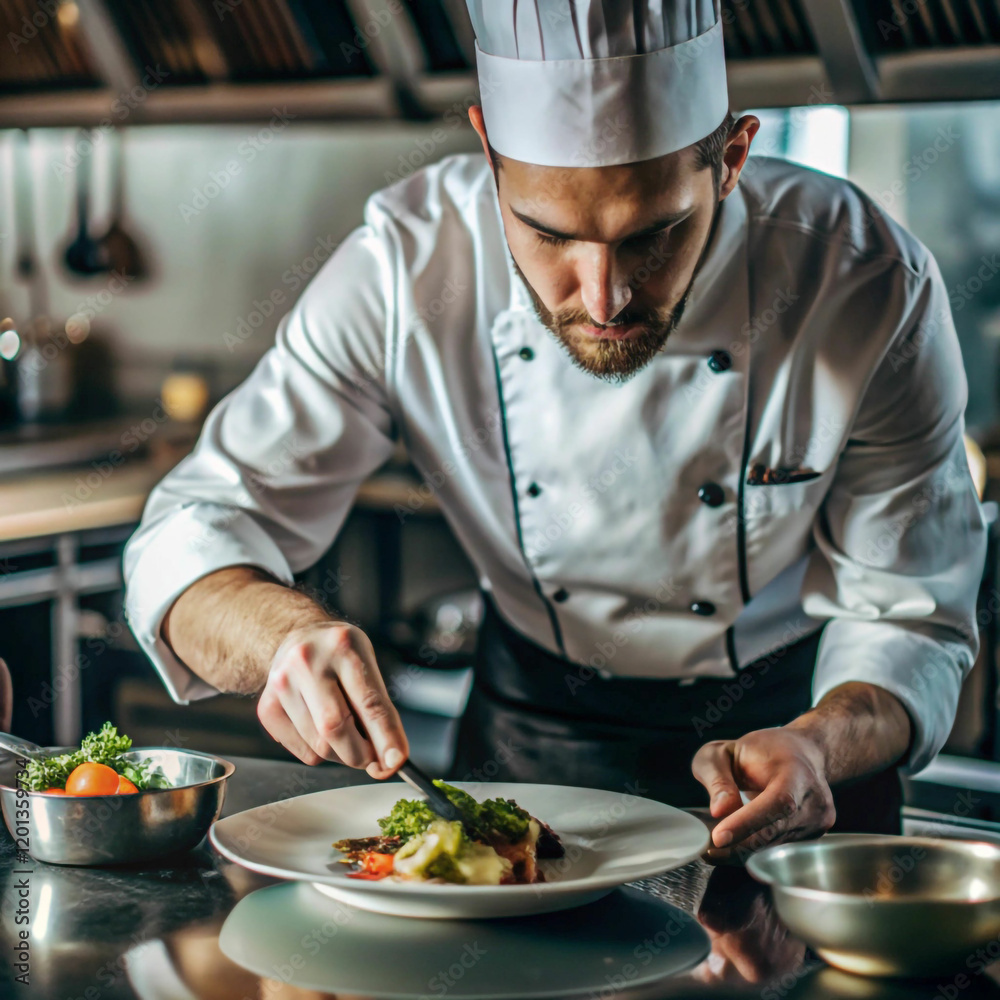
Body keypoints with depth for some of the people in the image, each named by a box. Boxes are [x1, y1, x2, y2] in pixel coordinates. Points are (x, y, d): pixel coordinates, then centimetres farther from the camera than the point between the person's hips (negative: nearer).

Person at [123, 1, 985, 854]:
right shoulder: (405, 267, -22)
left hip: (798, 715, 0)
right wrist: (287, 630, -41)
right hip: (531, 730, 1)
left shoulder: (873, 287, -24)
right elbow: (195, 534, -18)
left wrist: (818, 746, -36)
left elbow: (908, 619, -14)